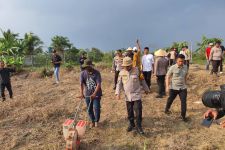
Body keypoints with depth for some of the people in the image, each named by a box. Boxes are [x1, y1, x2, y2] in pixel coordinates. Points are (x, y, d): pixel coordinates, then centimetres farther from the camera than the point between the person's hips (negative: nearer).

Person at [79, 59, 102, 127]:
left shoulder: (96, 73, -14)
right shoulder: (83, 73, -5)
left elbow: (99, 84, -21)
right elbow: (81, 84, -12)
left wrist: (94, 94, -32)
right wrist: (82, 93, -27)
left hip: (96, 94, -3)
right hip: (87, 94, 3)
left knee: (96, 108, -10)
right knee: (89, 109, 11)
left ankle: (96, 121, 16)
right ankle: (92, 121, 33)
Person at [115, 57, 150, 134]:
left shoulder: (137, 70, -6)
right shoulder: (122, 72, -1)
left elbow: (142, 81, 6)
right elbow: (119, 83, 2)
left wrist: (146, 89, 15)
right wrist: (117, 93, -9)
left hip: (136, 95, -2)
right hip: (127, 96, 2)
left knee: (138, 112, -1)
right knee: (129, 112, 14)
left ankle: (139, 126, 15)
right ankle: (131, 124, 35)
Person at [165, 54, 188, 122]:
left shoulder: (185, 67, -2)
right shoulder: (172, 68, -15)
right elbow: (168, 77, -10)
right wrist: (167, 87, -16)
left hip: (183, 88, 2)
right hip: (173, 88, -2)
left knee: (184, 101, -2)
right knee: (170, 100, 17)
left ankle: (183, 116, 12)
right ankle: (166, 109, 44)